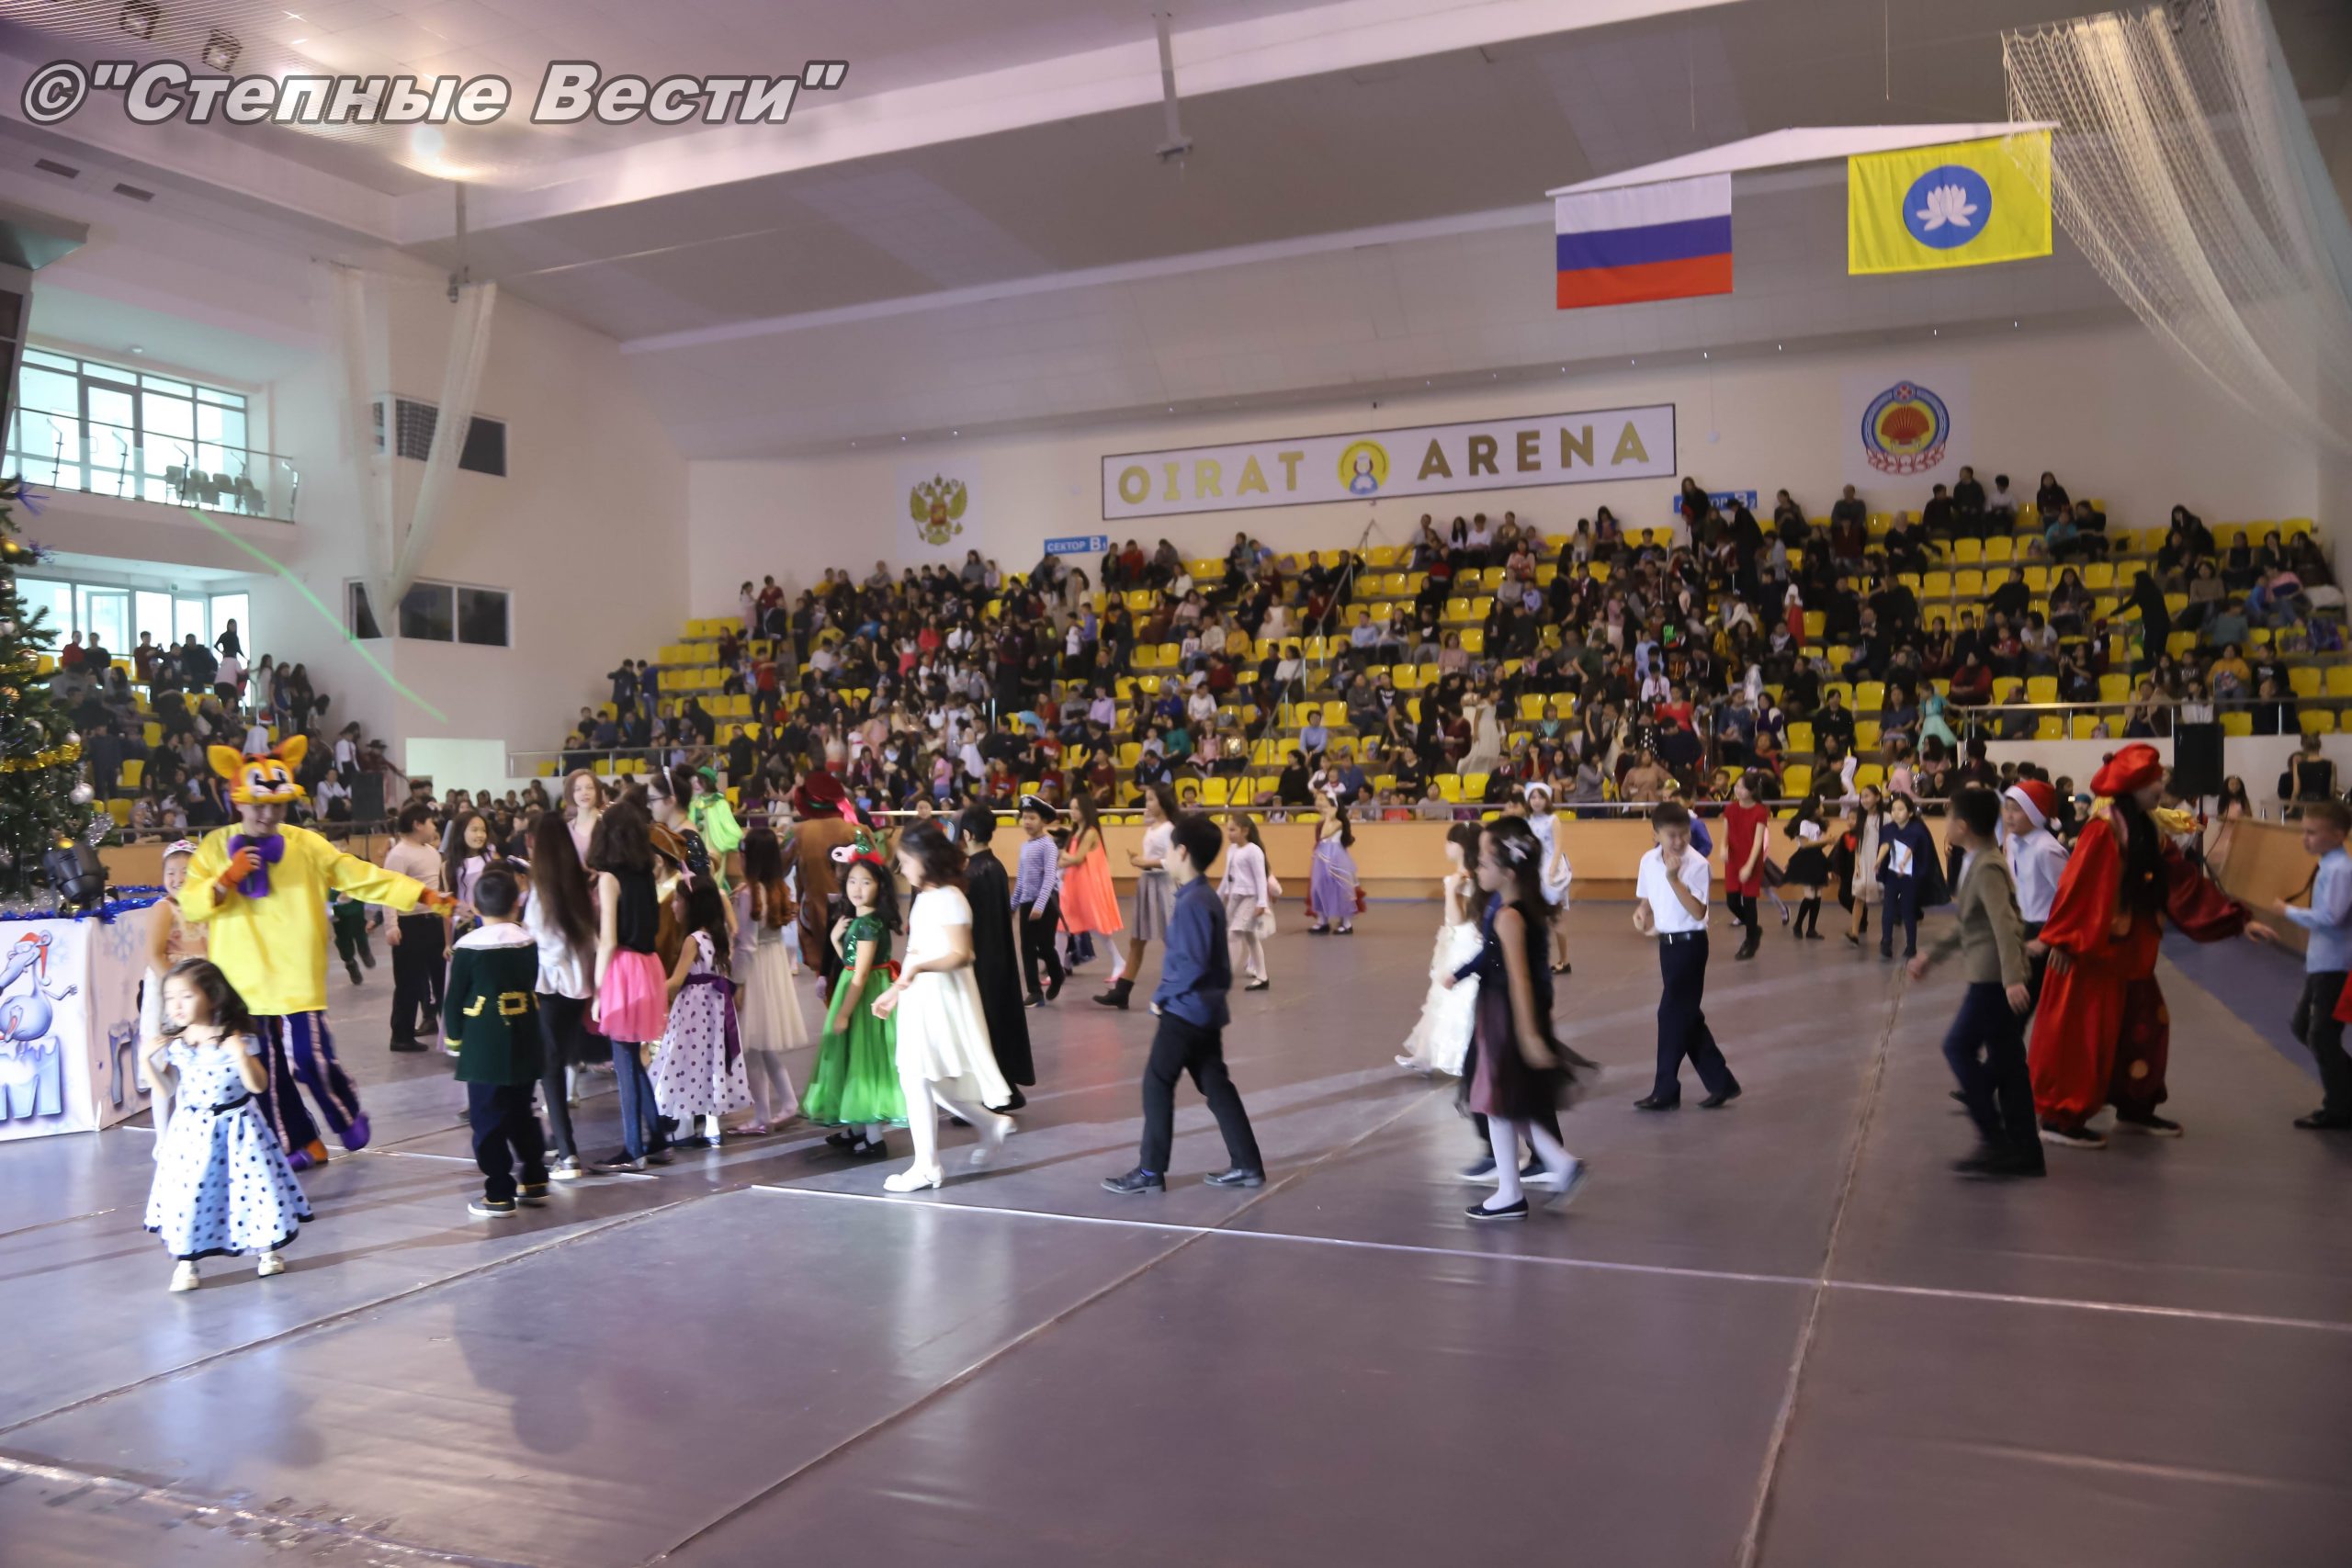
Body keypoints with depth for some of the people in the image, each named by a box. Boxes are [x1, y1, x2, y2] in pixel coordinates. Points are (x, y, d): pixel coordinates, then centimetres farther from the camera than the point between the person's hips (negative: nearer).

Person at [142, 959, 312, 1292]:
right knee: (187, 1194, 2)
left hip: (236, 1128, -2)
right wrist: (149, 1057, -6)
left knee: (254, 1186, 5)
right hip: (192, 1130, 3)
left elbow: (258, 1086, -15)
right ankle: (185, 1261, 20)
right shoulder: (173, 1042, -1)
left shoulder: (238, 1038, -13)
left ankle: (266, 1249, 26)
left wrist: (241, 1055, -30)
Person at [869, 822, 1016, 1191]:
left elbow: (961, 955, -22)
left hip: (940, 998, -10)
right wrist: (895, 991, 20)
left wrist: (919, 967, -35)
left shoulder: (948, 898, -14)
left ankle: (927, 1167, 4)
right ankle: (991, 1123, 24)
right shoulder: (926, 897, 15)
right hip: (920, 997, 10)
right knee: (920, 1079, 11)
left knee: (917, 1078, -6)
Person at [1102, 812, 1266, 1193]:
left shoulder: (1190, 903, -19)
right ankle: (1246, 1165, 15)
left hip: (1186, 1009, -10)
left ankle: (1151, 1171, 6)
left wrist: (1161, 995, -13)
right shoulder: (1206, 897, 11)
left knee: (1157, 1084, -1)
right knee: (1215, 1086, 12)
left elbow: (1190, 964, -26)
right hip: (1206, 1008, 10)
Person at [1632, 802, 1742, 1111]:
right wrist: (1641, 913, -6)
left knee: (1672, 1015, -4)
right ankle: (1722, 1083, 23)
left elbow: (1698, 912, -24)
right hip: (1667, 943, 7)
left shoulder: (1697, 864, -16)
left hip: (1689, 944, -7)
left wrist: (1674, 878, -30)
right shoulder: (1648, 861, 2)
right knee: (1687, 1016, 12)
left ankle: (1666, 1090, 6)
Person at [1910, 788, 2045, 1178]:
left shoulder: (1986, 868, -15)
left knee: (1960, 1046, -4)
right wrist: (1931, 955, 27)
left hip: (1993, 977, -10)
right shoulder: (1980, 862, 16)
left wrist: (2012, 978, -34)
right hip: (1992, 975, 10)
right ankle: (2023, 1149, 15)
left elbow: (2005, 924, -26)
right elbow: (1968, 925, 25)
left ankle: (1994, 1137, -3)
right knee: (2005, 1060, 11)